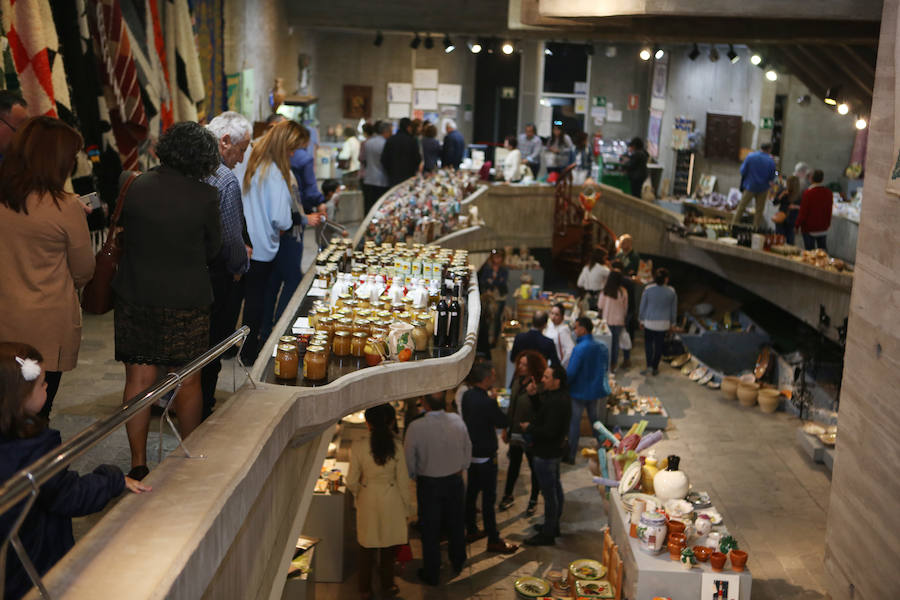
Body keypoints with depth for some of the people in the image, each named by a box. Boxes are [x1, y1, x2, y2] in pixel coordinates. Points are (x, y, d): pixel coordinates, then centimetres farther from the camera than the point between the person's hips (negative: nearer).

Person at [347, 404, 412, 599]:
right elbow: (403, 480, -7)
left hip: (368, 500, 0)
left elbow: (352, 482, -9)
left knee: (367, 546, 16)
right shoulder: (396, 445, -14)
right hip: (391, 501, 0)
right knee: (388, 546, 17)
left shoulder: (358, 446, -16)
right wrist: (407, 508, 5)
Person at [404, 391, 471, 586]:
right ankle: (457, 564, 41)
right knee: (455, 525, 22)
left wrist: (413, 476, 8)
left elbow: (409, 459, -13)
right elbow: (467, 449, 1)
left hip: (428, 484, -3)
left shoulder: (416, 427, -24)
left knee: (430, 530, 12)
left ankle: (431, 574, 25)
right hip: (454, 481, 3)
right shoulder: (458, 421, -13)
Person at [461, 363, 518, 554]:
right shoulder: (488, 402, -26)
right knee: (489, 497, 1)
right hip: (485, 456, -8)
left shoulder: (467, 396, -1)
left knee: (471, 492, 19)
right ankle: (494, 540, 10)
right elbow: (503, 423, -13)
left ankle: (471, 531, 33)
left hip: (471, 452, 8)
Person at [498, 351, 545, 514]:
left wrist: (533, 393, -36)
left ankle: (533, 500, 30)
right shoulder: (518, 380, -1)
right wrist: (506, 428, 14)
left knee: (534, 467, 13)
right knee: (513, 464, 21)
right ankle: (508, 496, 37)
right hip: (515, 433, 7)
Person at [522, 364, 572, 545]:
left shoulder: (556, 402, -28)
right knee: (555, 487, 21)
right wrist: (534, 395, -2)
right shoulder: (560, 396, 4)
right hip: (555, 449, 11)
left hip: (546, 453, -11)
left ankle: (548, 534, 8)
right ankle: (554, 525, 37)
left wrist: (529, 428, -15)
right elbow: (543, 410, 12)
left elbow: (549, 431, -30)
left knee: (549, 492, -1)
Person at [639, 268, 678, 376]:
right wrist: (672, 322, 15)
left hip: (649, 321, -1)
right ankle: (655, 368, 19)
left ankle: (649, 366, -2)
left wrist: (641, 320, 9)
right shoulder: (671, 291, -8)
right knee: (659, 345, 12)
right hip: (664, 323, 1)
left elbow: (643, 306, -3)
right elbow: (674, 309, 2)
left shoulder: (648, 289, -10)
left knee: (648, 343, 13)